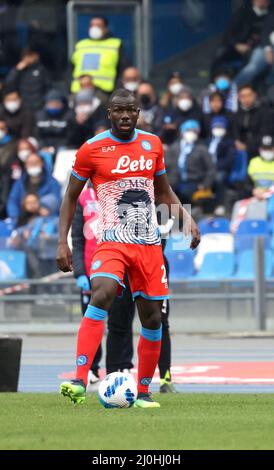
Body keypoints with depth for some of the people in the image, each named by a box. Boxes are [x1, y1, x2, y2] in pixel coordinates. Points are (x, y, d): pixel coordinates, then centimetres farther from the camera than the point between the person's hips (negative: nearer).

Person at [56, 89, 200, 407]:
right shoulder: (92, 149, -2)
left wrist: (187, 219, 8)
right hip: (112, 241, -5)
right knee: (102, 294, -30)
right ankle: (79, 382, -37)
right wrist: (62, 242, -3)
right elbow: (71, 197, 6)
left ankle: (143, 393, 21)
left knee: (152, 318, 5)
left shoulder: (152, 144, 9)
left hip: (149, 244, 5)